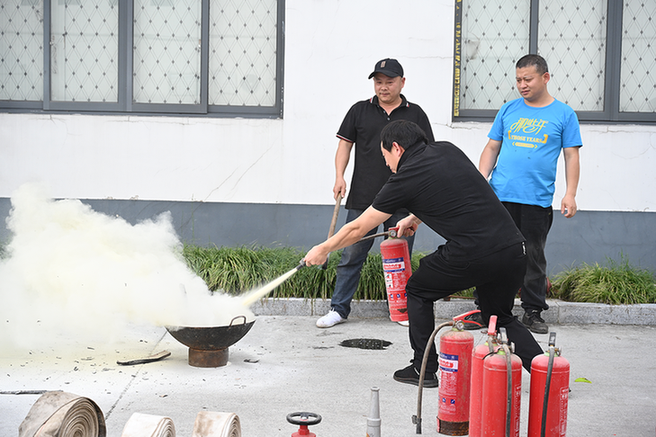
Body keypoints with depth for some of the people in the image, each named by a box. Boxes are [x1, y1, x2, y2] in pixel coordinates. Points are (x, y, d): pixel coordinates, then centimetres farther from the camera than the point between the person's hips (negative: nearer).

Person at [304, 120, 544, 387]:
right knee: (500, 318, 25)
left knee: (417, 291, 19)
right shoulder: (448, 150, 17)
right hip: (514, 248, 7)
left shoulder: (404, 178, 1)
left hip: (473, 253, -6)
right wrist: (415, 218, 39)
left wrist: (323, 249, 25)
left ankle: (424, 369, 23)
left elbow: (357, 229, 11)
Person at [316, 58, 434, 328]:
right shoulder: (359, 111, 9)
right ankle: (338, 309, 8)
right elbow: (345, 144, 10)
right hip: (362, 199, 0)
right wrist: (339, 176, -4)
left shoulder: (415, 114, 9)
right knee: (351, 255, 1)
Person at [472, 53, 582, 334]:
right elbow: (492, 148, 15)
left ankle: (533, 312, 15)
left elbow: (571, 156, 4)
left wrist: (570, 194, -4)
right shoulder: (509, 110, 11)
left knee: (534, 257, 4)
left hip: (537, 199, -2)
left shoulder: (564, 114, 5)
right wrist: (481, 179, 3)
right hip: (500, 196, 2)